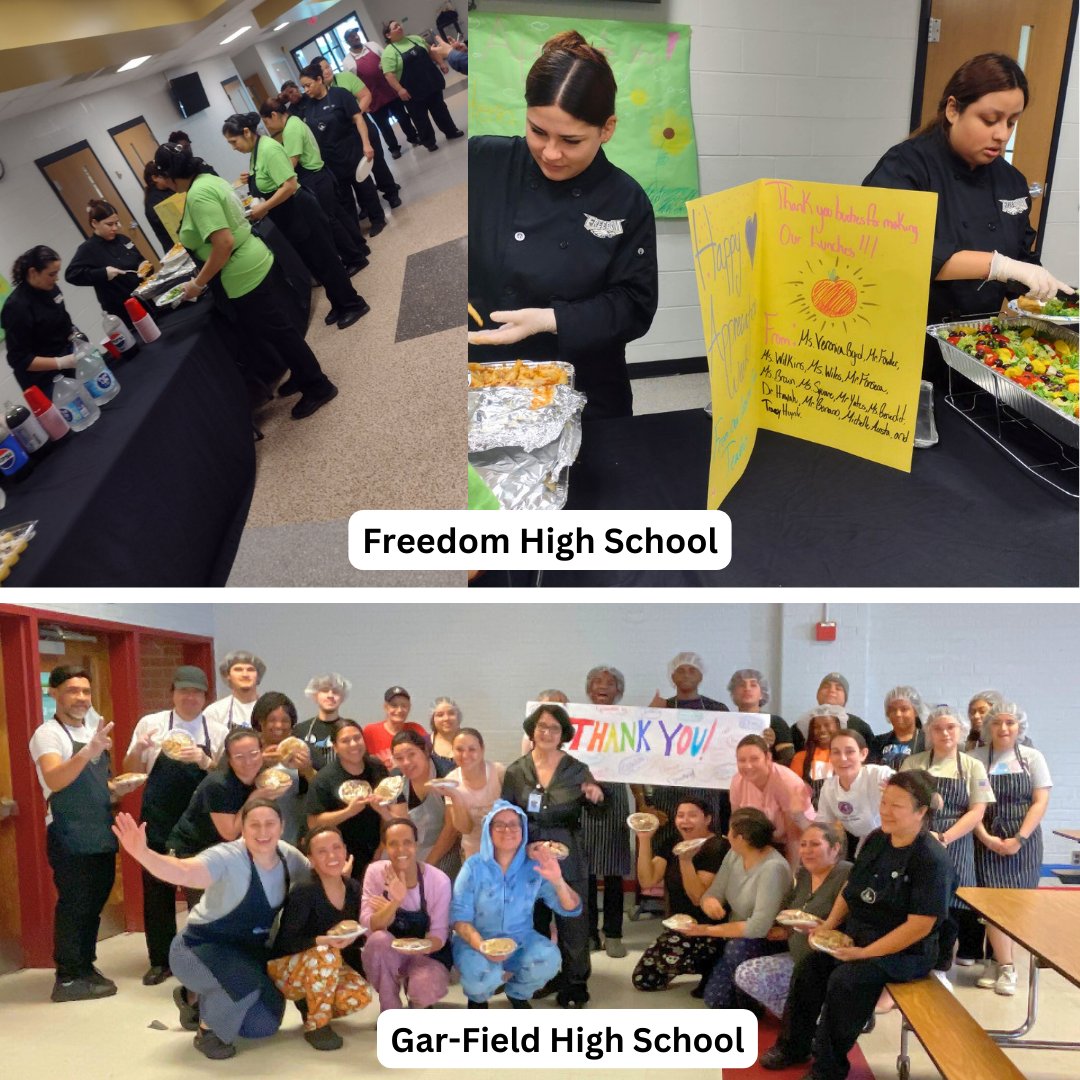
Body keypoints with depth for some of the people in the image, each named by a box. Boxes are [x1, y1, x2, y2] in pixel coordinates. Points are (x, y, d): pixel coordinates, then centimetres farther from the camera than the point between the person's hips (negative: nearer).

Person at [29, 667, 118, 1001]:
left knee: (94, 905, 14)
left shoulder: (94, 729, 11)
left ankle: (85, 967, 26)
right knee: (72, 906, -1)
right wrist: (88, 752, -47)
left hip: (101, 835, 7)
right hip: (70, 839, -7)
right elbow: (53, 780, -31)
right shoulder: (48, 734, -12)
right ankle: (67, 979, 9)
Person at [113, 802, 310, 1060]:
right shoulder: (227, 858, -29)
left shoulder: (287, 855, -10)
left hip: (247, 950, 7)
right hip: (201, 947, -7)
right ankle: (208, 1030, -3)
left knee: (264, 1025, 7)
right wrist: (142, 853, -64)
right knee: (245, 982, -36)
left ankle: (197, 999, 31)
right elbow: (183, 872, -47)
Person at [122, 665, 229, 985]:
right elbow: (131, 770, 7)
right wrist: (138, 749, -14)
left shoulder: (218, 731, 1)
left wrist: (205, 762, -18)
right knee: (157, 889, 7)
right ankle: (160, 960, 21)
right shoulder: (151, 723, 1)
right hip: (159, 822, 0)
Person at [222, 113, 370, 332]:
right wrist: (251, 178, 6)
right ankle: (341, 305, 26)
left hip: (301, 212, -10)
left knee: (324, 259, -1)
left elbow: (290, 185, -29)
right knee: (313, 262, 15)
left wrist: (264, 207, -24)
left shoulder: (269, 149, -23)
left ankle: (353, 305, 11)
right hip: (289, 217, 10)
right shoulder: (255, 150, 7)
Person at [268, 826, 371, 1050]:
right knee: (325, 954, -35)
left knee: (360, 996, -20)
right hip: (287, 968, -6)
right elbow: (287, 942, -25)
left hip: (329, 969, 6)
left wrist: (358, 973, -2)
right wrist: (324, 940, -39)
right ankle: (316, 1025, -16)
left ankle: (310, 1006, 11)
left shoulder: (354, 888, -6)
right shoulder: (304, 892, -25)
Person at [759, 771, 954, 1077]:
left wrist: (865, 953, -24)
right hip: (856, 935, 8)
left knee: (844, 981, -26)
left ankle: (828, 1069, -9)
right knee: (809, 968, -6)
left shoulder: (932, 860, -21)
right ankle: (793, 1047, 13)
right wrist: (829, 925, 0)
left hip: (906, 952, -8)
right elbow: (851, 887, 14)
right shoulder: (876, 839, 3)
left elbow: (920, 925, -25)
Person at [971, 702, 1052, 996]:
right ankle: (1006, 966, 1)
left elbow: (1040, 802, -2)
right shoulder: (976, 758, 0)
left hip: (1023, 841, 1)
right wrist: (986, 838, -13)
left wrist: (1018, 839, -11)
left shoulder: (1032, 758, 3)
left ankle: (998, 960, 16)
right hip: (988, 841, -1)